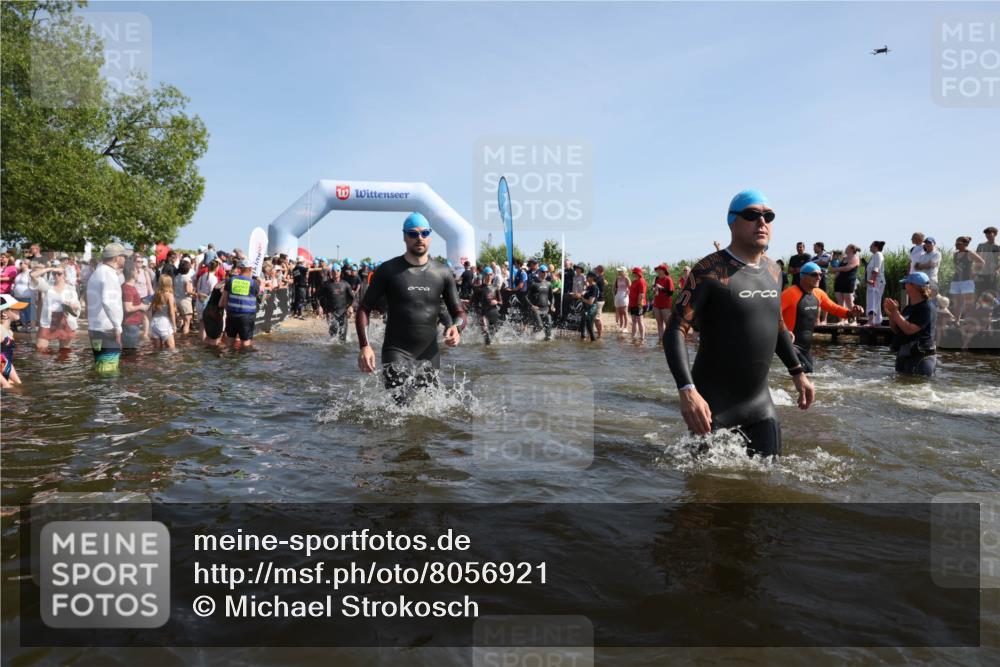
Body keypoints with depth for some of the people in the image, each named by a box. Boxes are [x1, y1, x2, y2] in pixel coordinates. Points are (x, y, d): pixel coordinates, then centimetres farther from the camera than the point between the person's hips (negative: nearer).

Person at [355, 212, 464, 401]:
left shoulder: (442, 273, 6)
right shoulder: (388, 270, 0)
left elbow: (458, 312, 11)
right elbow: (364, 309, 2)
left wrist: (456, 328, -13)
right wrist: (364, 346, -11)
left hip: (430, 355, 3)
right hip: (396, 352, -3)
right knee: (399, 404, -19)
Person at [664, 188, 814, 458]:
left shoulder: (772, 269, 8)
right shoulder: (710, 271, -15)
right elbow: (675, 332, -21)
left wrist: (797, 372, 23)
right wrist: (687, 391, -33)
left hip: (759, 400, 7)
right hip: (713, 404, -7)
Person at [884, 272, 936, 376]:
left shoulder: (926, 308, -14)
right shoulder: (909, 308, 14)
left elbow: (909, 329, -24)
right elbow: (896, 330, 15)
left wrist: (895, 311, -19)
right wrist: (890, 314, 0)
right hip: (904, 356, 9)